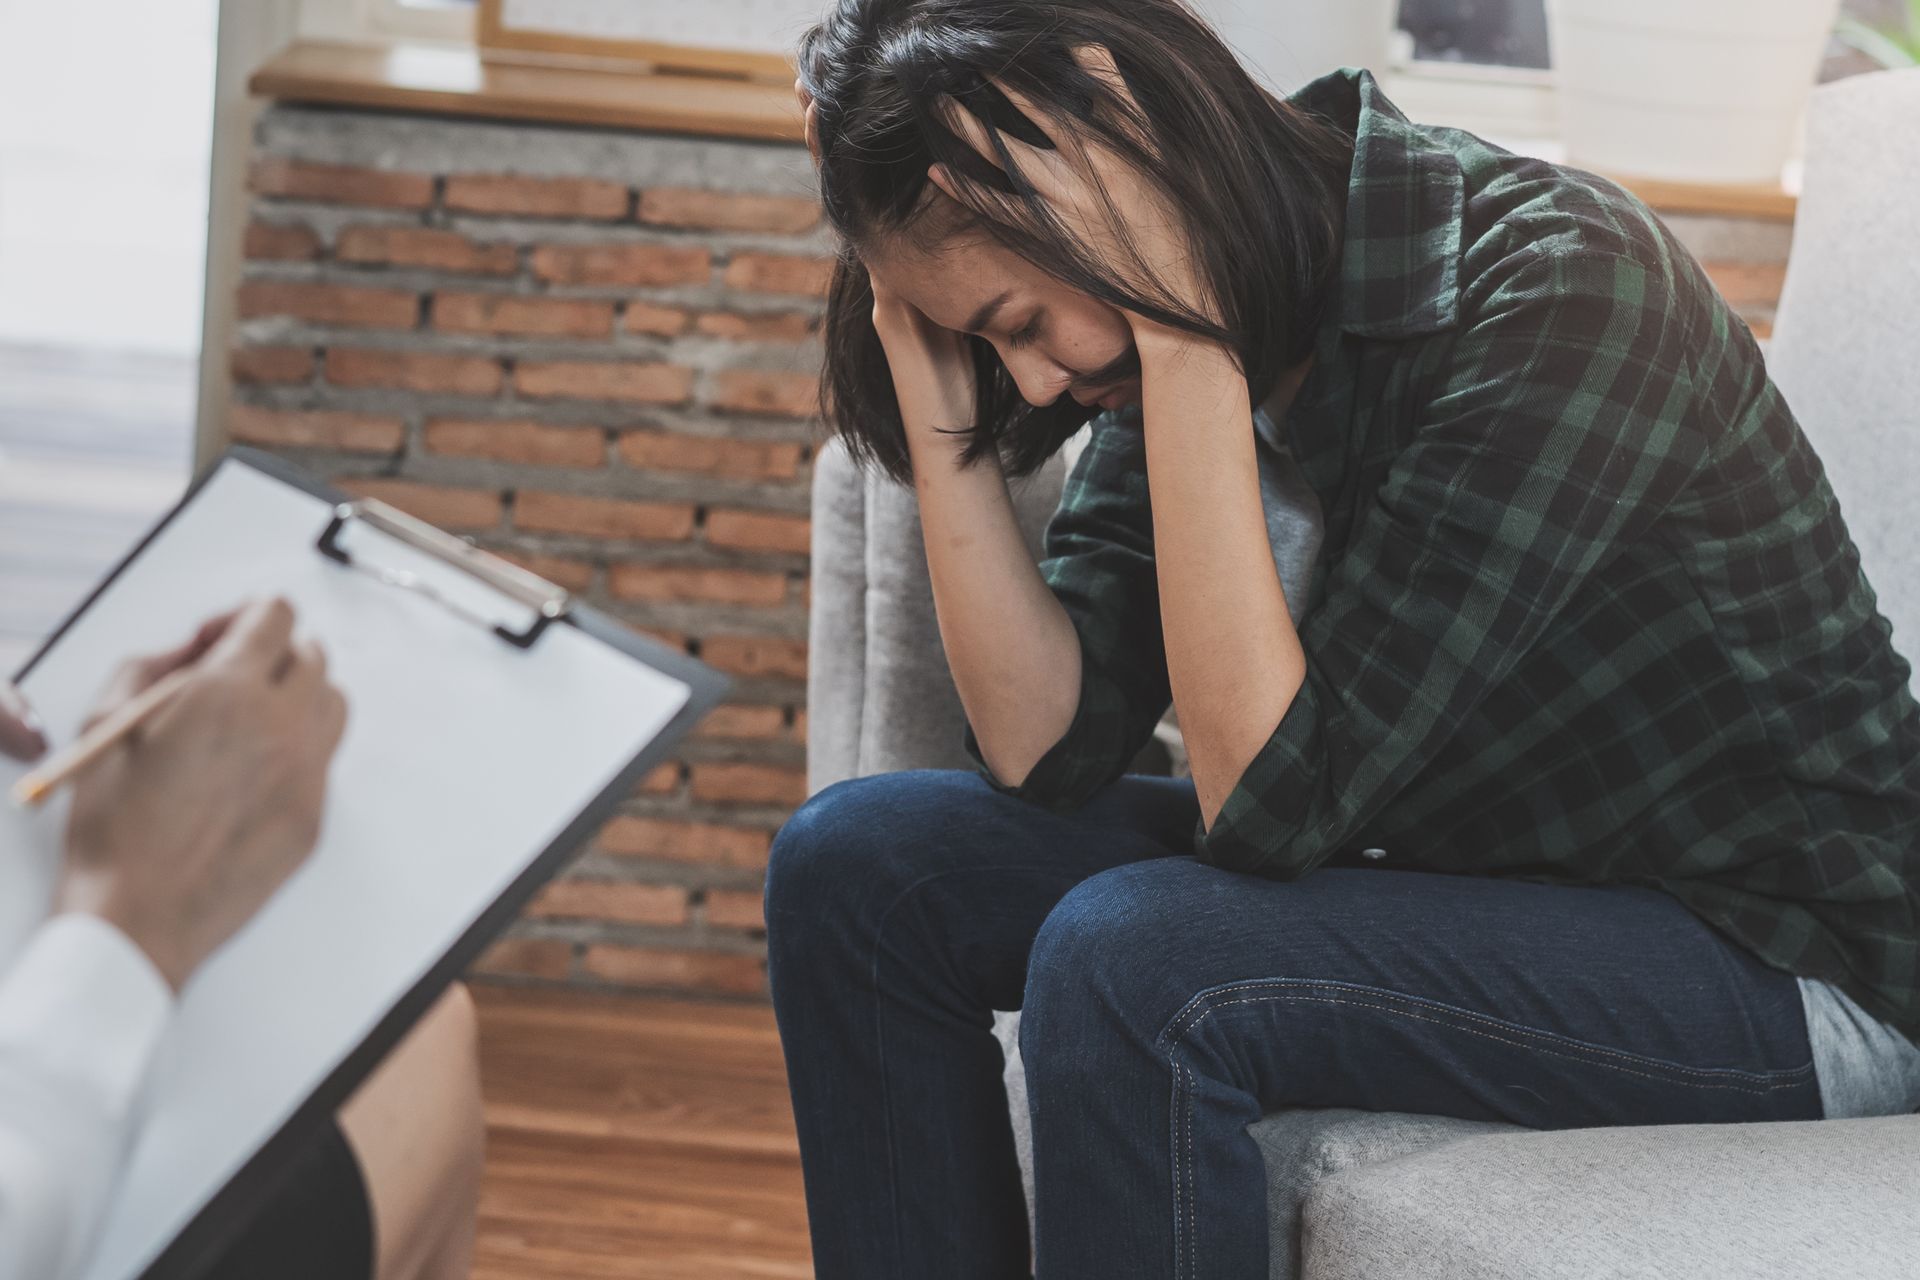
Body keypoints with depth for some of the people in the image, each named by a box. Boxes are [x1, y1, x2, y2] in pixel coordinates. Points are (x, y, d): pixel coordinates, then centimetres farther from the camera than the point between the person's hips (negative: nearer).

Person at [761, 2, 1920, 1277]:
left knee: (1133, 966, -31)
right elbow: (1048, 750, -6)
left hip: (1794, 967, -8)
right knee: (858, 863, 0)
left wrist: (1183, 341, -31)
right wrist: (935, 404, -14)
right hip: (1477, 868, 8)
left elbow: (1271, 800, -29)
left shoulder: (1558, 288, -26)